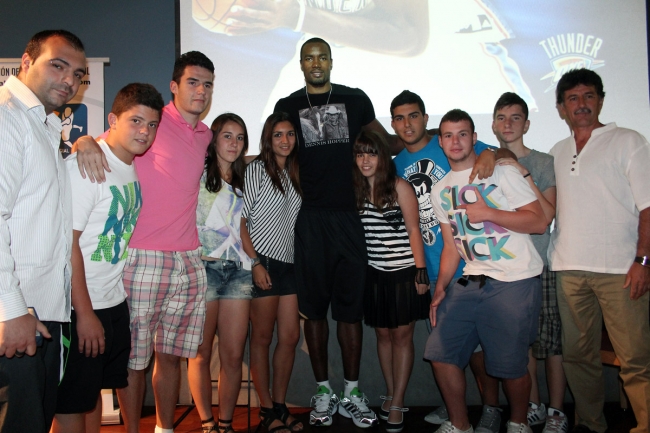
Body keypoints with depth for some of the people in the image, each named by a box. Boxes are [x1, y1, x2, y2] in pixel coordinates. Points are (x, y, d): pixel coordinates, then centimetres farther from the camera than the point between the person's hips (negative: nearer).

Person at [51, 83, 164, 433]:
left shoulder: (133, 166, 7)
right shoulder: (85, 165, -17)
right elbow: (67, 240, -20)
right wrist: (84, 313, -19)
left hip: (114, 301, 8)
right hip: (79, 306, -7)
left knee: (94, 392, 20)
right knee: (71, 405, 5)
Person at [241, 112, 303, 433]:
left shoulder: (293, 173, 15)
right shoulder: (257, 168, -4)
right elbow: (241, 219, -10)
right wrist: (255, 263, -16)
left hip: (288, 262, 7)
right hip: (262, 262, -7)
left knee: (290, 336, 7)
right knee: (262, 337, 2)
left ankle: (280, 405, 19)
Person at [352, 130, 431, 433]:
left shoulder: (399, 187, -5)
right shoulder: (355, 191, 6)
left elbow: (413, 231, -5)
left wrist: (421, 271, -9)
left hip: (403, 271, -3)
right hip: (373, 273, 4)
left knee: (401, 336, 3)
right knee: (383, 334, 11)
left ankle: (397, 404, 11)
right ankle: (390, 394, 26)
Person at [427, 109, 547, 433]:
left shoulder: (502, 172, -1)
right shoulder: (440, 191, 14)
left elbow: (539, 222, -7)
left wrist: (488, 212, -16)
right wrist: (440, 287, 4)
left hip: (515, 282, -5)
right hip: (471, 281, 5)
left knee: (510, 364, -3)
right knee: (441, 353, 0)